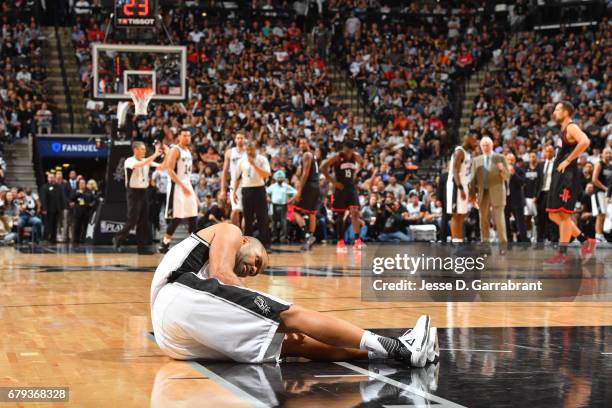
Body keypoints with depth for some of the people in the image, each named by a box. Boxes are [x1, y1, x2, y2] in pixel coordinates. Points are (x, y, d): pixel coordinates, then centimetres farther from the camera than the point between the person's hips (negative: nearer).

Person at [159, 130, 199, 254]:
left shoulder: (188, 151, 15)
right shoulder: (175, 150, -10)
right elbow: (170, 170, -19)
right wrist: (182, 185, -25)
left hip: (187, 186, 8)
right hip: (177, 187, -8)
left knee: (193, 217, 5)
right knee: (176, 218, -8)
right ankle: (164, 245, 2)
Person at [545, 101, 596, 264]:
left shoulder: (572, 127, -10)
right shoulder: (563, 130, 20)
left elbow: (585, 142, -29)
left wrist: (567, 161, -24)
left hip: (568, 177, -10)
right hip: (559, 177, 10)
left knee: (563, 215, -8)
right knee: (554, 215, 10)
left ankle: (562, 254, -5)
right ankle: (585, 241, 15)